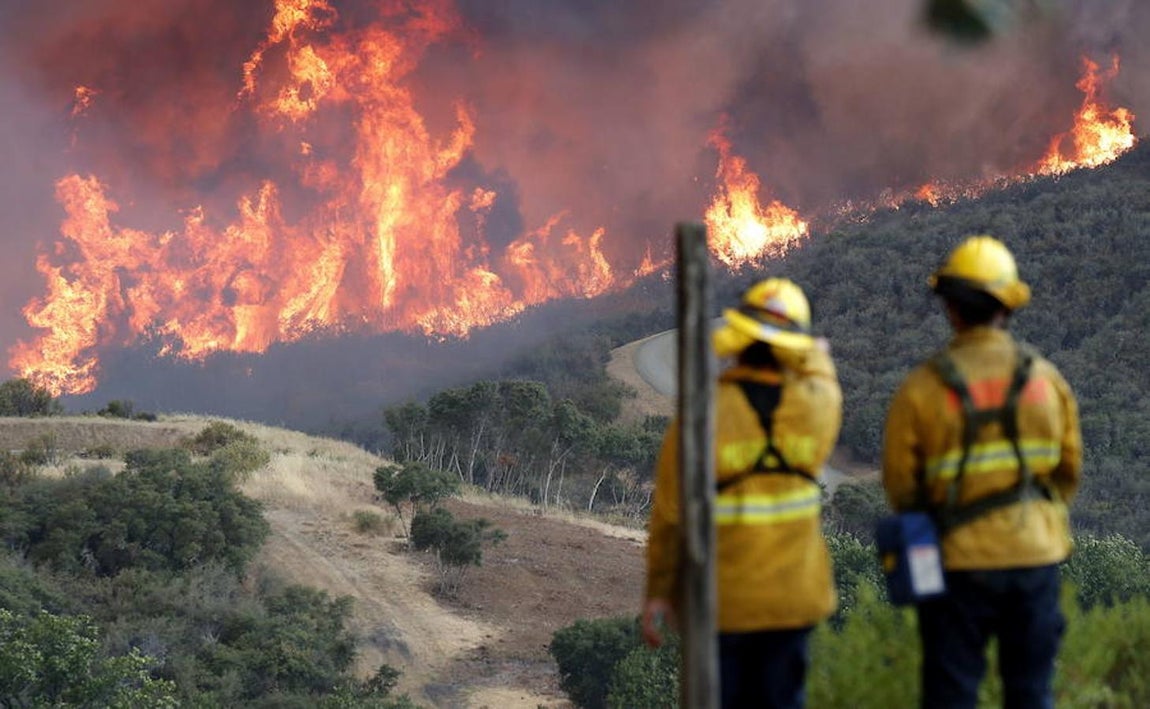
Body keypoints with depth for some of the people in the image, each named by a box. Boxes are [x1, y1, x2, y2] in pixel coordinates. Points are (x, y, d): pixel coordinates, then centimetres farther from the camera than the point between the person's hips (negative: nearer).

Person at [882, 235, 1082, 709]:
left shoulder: (922, 388, -10)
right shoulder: (1046, 380, 0)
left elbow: (900, 484, -4)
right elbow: (1069, 469, 8)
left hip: (959, 562, -3)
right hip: (1036, 556, 3)